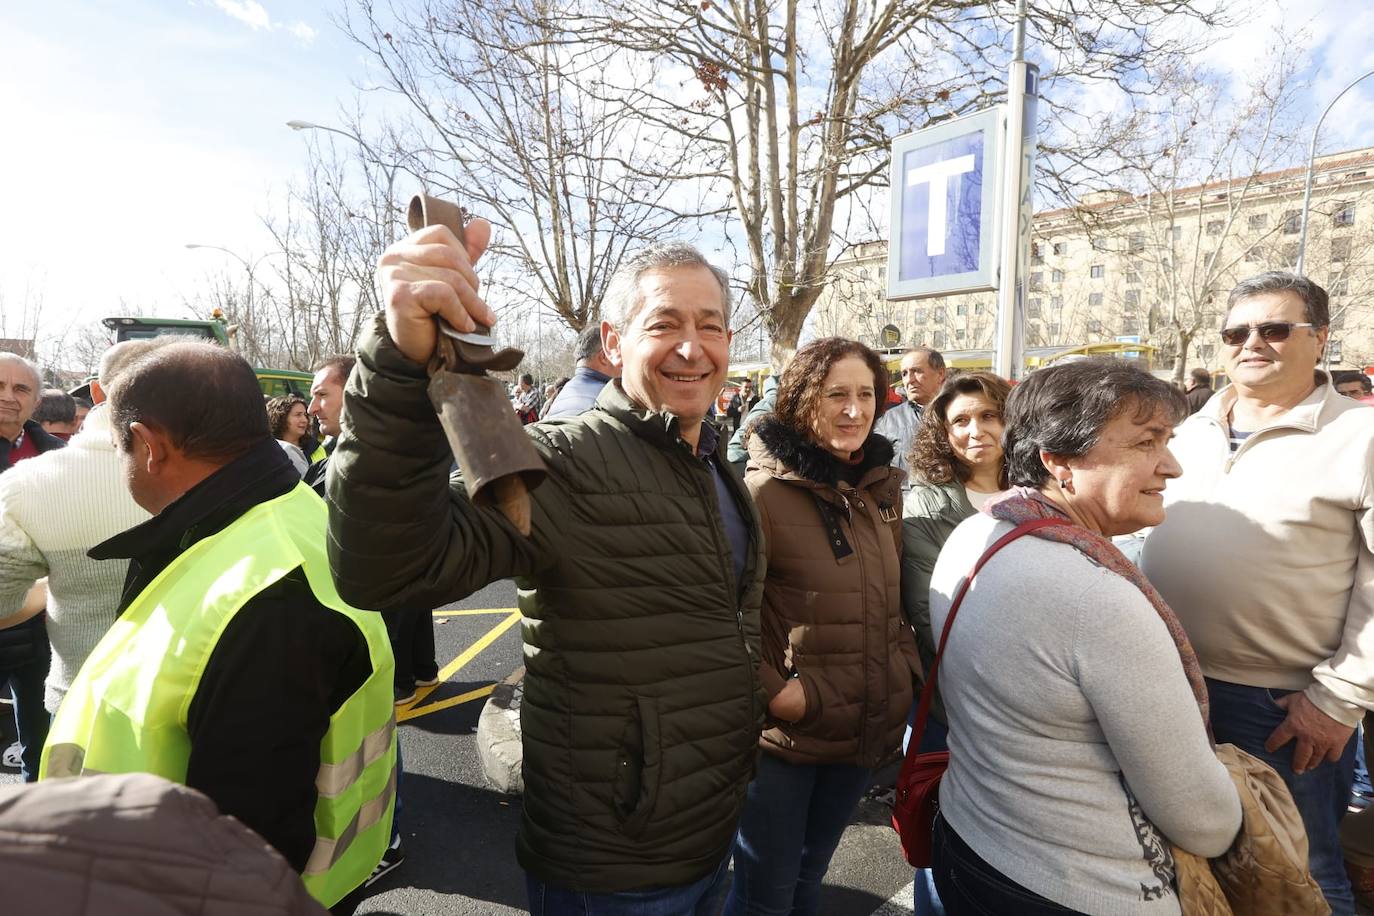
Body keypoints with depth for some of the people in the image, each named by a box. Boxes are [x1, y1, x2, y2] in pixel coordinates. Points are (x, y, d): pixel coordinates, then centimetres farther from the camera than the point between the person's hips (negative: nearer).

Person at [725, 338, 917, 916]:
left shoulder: (880, 489, 4)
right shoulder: (764, 489, -17)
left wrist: (906, 665, 3)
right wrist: (769, 691, -21)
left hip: (867, 733, 6)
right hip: (783, 737, -6)